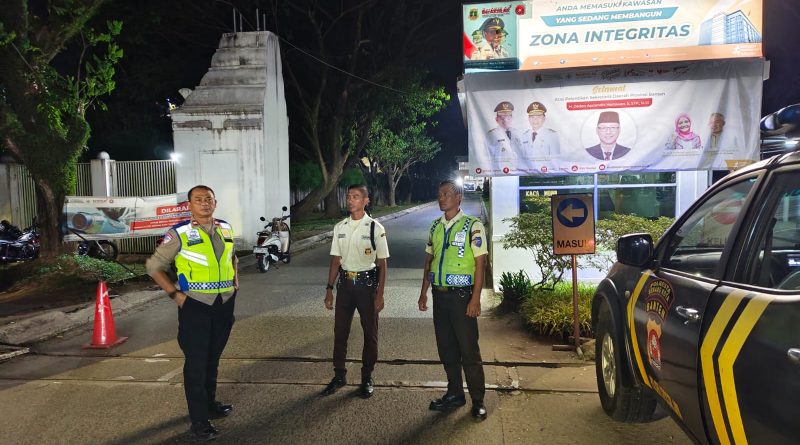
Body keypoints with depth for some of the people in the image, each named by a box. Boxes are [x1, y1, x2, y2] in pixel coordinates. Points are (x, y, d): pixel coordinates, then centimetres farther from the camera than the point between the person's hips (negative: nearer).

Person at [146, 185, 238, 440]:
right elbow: (154, 267, -5)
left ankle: (210, 403, 36)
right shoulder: (180, 233, -10)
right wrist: (175, 294, -11)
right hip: (195, 305, -5)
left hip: (224, 303, 5)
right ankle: (199, 421, 11)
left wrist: (235, 282, 11)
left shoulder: (226, 229, 6)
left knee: (213, 358, 19)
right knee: (196, 363, 1)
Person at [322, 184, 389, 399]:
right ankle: (339, 375, 28)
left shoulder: (375, 228, -8)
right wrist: (329, 288, 6)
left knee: (370, 332, 9)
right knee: (340, 331, 11)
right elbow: (336, 260, 9)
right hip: (345, 282, 4)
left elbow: (382, 264, -6)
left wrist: (379, 295, -9)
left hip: (367, 283, -3)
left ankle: (367, 377, 26)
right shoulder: (339, 227, 3)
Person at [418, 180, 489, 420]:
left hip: (461, 295, -6)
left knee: (468, 349, 2)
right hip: (439, 294, 6)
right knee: (446, 348, 14)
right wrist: (423, 292, 12)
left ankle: (478, 400, 18)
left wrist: (475, 299, -15)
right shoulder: (435, 226, 9)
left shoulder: (472, 226, -8)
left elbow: (480, 263, -10)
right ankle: (455, 394, 30)